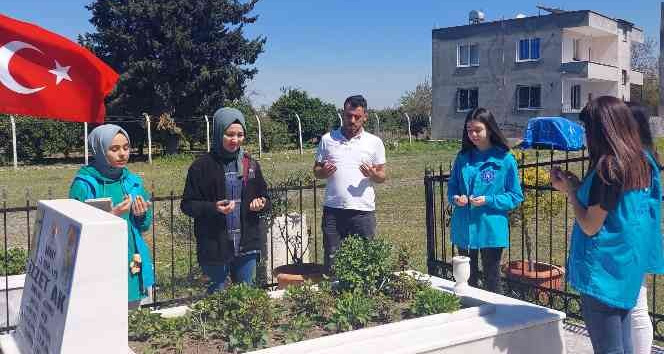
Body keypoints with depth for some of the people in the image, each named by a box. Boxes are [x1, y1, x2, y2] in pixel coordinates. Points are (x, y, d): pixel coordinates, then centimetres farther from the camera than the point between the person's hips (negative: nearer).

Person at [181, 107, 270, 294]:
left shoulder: (251, 164, 6)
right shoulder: (202, 166, -7)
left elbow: (264, 197, 15)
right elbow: (187, 204, -5)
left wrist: (261, 203, -8)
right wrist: (213, 208, -21)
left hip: (247, 243, 3)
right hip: (215, 245, -3)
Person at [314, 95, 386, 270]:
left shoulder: (375, 142, 7)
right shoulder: (327, 139, 9)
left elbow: (382, 176, 10)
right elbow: (316, 171, 14)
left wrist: (373, 175, -13)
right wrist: (323, 172, -9)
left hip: (363, 210, -1)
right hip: (333, 210, 1)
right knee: (331, 258, 4)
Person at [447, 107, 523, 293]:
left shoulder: (505, 159, -7)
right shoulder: (463, 157, 5)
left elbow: (516, 197, -5)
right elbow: (452, 187, 13)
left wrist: (488, 201, -19)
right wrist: (455, 198, -9)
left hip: (491, 230, -4)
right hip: (464, 229, 4)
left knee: (492, 280, 9)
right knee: (467, 279, 17)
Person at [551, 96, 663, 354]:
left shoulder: (607, 166, -18)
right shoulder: (643, 161, 6)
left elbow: (590, 226, -17)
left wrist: (571, 191, -4)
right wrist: (579, 186, 11)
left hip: (603, 270, -8)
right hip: (629, 265, 8)